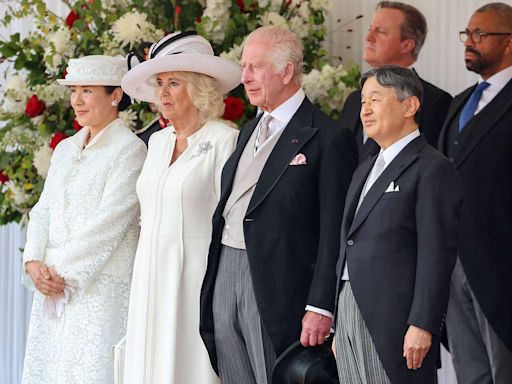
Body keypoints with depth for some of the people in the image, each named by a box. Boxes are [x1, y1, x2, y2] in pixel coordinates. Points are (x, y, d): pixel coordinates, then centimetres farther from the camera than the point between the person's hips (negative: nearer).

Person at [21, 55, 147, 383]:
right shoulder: (65, 149, 18)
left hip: (99, 286, -7)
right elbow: (43, 210, 14)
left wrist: (64, 273, -14)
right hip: (52, 286, 7)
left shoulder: (130, 150, -6)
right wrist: (35, 263, -3)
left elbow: (110, 222, -13)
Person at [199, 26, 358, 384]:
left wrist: (321, 307, -16)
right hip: (225, 273, 7)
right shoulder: (250, 131, 18)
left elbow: (334, 232, -11)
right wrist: (211, 283, 14)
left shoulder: (328, 138, -8)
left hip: (276, 287, -7)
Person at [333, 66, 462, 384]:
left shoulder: (433, 169, -6)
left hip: (393, 321, -8)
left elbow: (437, 255, -13)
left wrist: (422, 326, -18)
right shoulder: (365, 171, 21)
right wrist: (338, 328, 16)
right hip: (349, 314, 8)